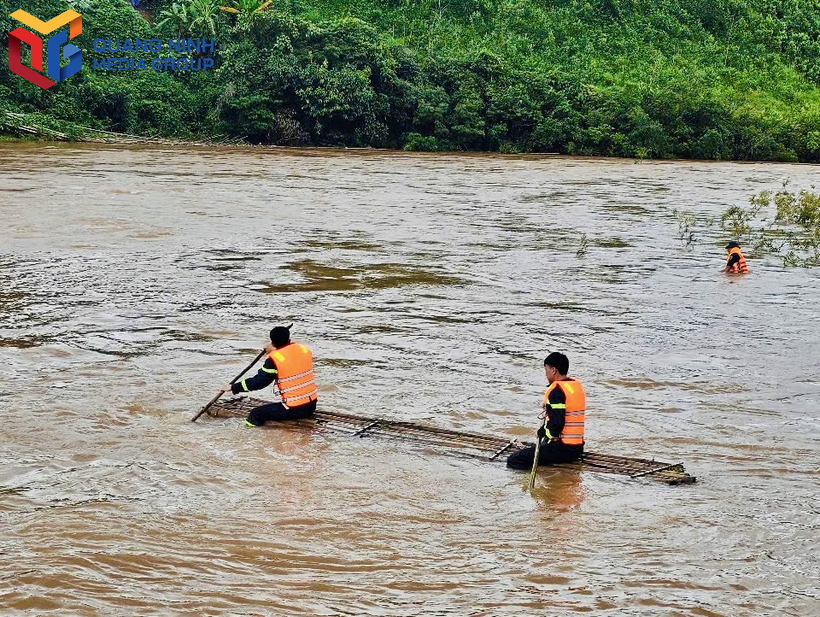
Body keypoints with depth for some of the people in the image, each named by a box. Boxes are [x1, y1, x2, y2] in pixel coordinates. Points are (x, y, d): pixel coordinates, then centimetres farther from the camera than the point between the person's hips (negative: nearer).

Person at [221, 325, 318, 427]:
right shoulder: (304, 350, 3)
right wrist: (273, 352, 27)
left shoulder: (274, 359, -12)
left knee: (255, 415, 1)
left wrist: (233, 387, 6)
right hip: (311, 405, 7)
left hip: (294, 410, -7)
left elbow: (258, 381, -5)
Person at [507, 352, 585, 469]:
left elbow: (556, 424, -22)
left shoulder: (556, 390, -16)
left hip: (561, 449, -9)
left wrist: (543, 432, -3)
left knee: (514, 461, -12)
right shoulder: (577, 385, 11)